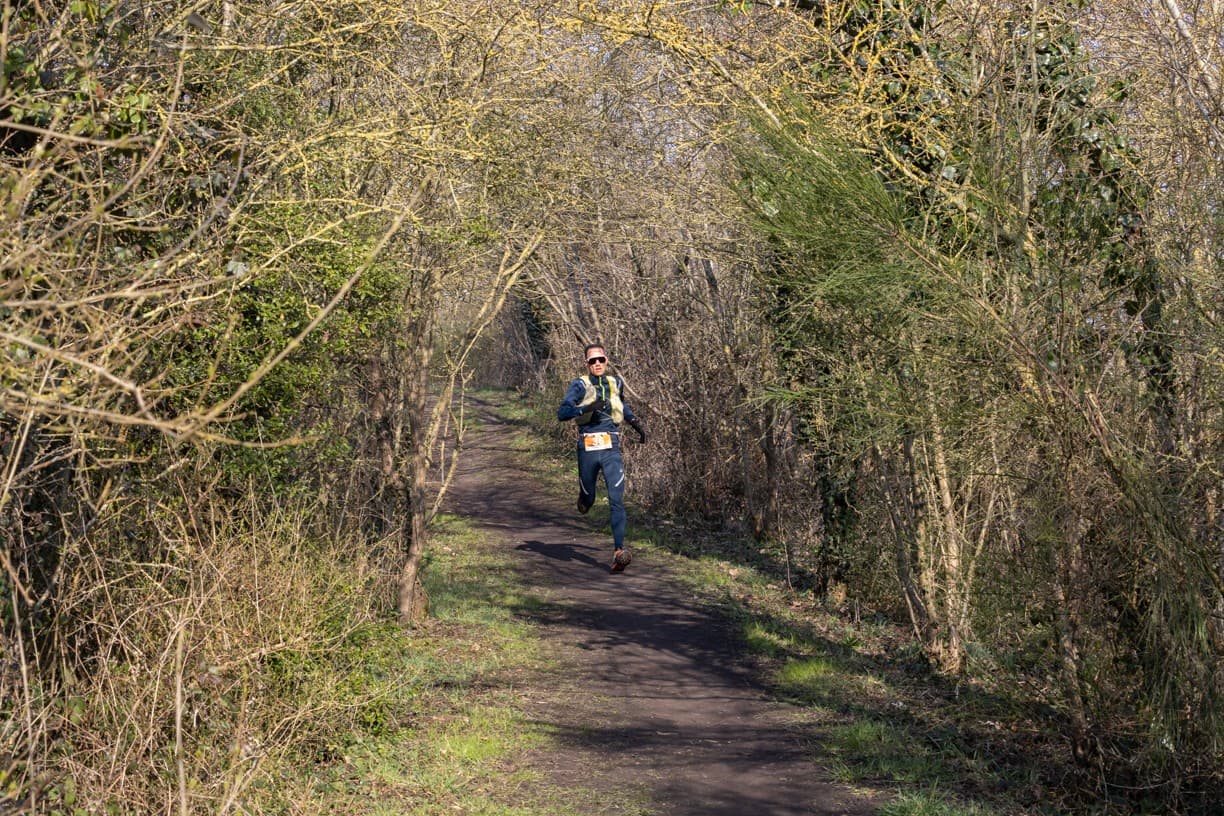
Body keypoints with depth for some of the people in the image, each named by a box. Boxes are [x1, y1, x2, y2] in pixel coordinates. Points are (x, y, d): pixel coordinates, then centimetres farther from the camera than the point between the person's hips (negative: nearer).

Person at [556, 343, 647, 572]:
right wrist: (586, 408, -30)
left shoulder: (616, 383, 9)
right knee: (588, 500, 13)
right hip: (588, 450, -2)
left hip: (611, 451, 2)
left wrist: (636, 423, 23)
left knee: (617, 500, -13)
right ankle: (584, 498, 52)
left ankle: (619, 551, -18)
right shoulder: (580, 386, -5)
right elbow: (562, 413, -17)